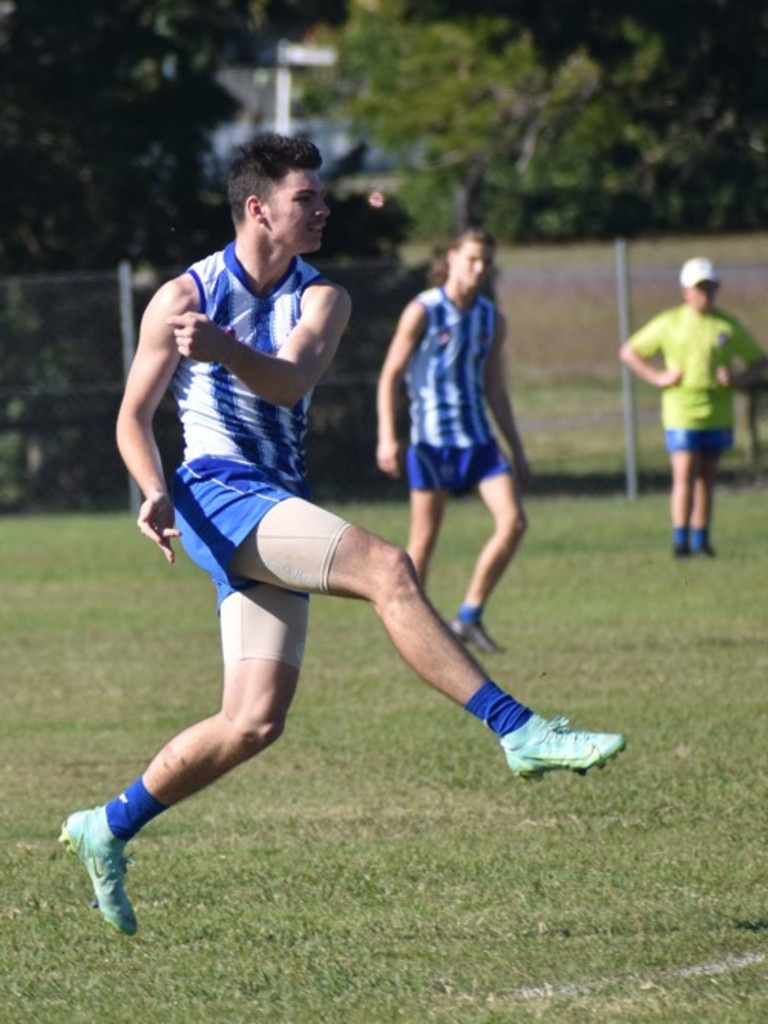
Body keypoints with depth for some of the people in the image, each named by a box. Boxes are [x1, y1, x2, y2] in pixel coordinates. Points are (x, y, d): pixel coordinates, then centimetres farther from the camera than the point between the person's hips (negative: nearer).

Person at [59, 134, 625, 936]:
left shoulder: (321, 299, 8)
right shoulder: (182, 298, -1)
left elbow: (292, 381, -13)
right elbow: (134, 417, 4)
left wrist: (225, 350, -32)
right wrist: (157, 493, -15)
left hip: (276, 515, 6)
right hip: (218, 490, -6)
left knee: (253, 723, 0)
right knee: (386, 569, -27)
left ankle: (107, 830, 16)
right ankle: (518, 732, -32)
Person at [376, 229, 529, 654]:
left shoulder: (491, 318, 10)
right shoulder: (422, 312, -5)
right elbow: (389, 376, -5)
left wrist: (517, 451, 15)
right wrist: (387, 438, -16)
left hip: (477, 438, 5)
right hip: (431, 439, -5)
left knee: (513, 521, -9)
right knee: (423, 542, -2)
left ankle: (470, 616, 1)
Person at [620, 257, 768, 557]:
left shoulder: (728, 326, 5)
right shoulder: (669, 323, 2)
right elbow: (628, 352, 9)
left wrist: (739, 378, -8)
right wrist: (656, 377, -5)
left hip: (717, 414, 3)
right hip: (681, 411, -3)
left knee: (706, 478, 9)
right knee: (684, 475, -13)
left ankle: (701, 540, 16)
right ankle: (680, 540, -13)